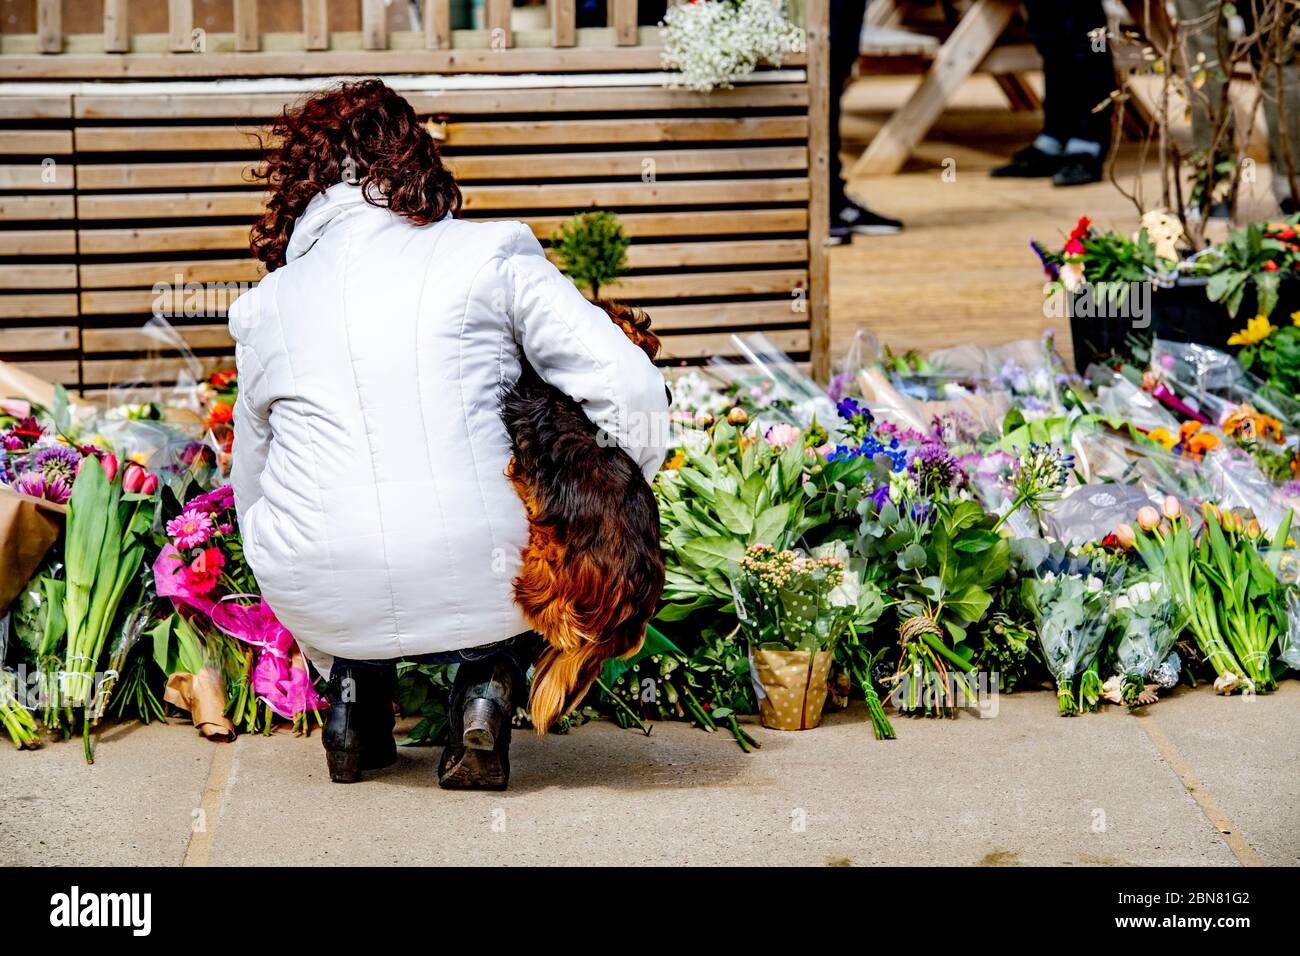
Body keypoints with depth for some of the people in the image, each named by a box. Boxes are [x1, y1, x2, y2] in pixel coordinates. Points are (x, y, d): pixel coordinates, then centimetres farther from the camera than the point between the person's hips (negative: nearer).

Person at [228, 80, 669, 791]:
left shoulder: (266, 307, 13)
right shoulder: (490, 257, 3)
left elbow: (252, 489, 25)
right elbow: (632, 390, -4)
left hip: (325, 608, 3)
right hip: (485, 591, -3)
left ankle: (356, 703, 19)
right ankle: (489, 686, 10)